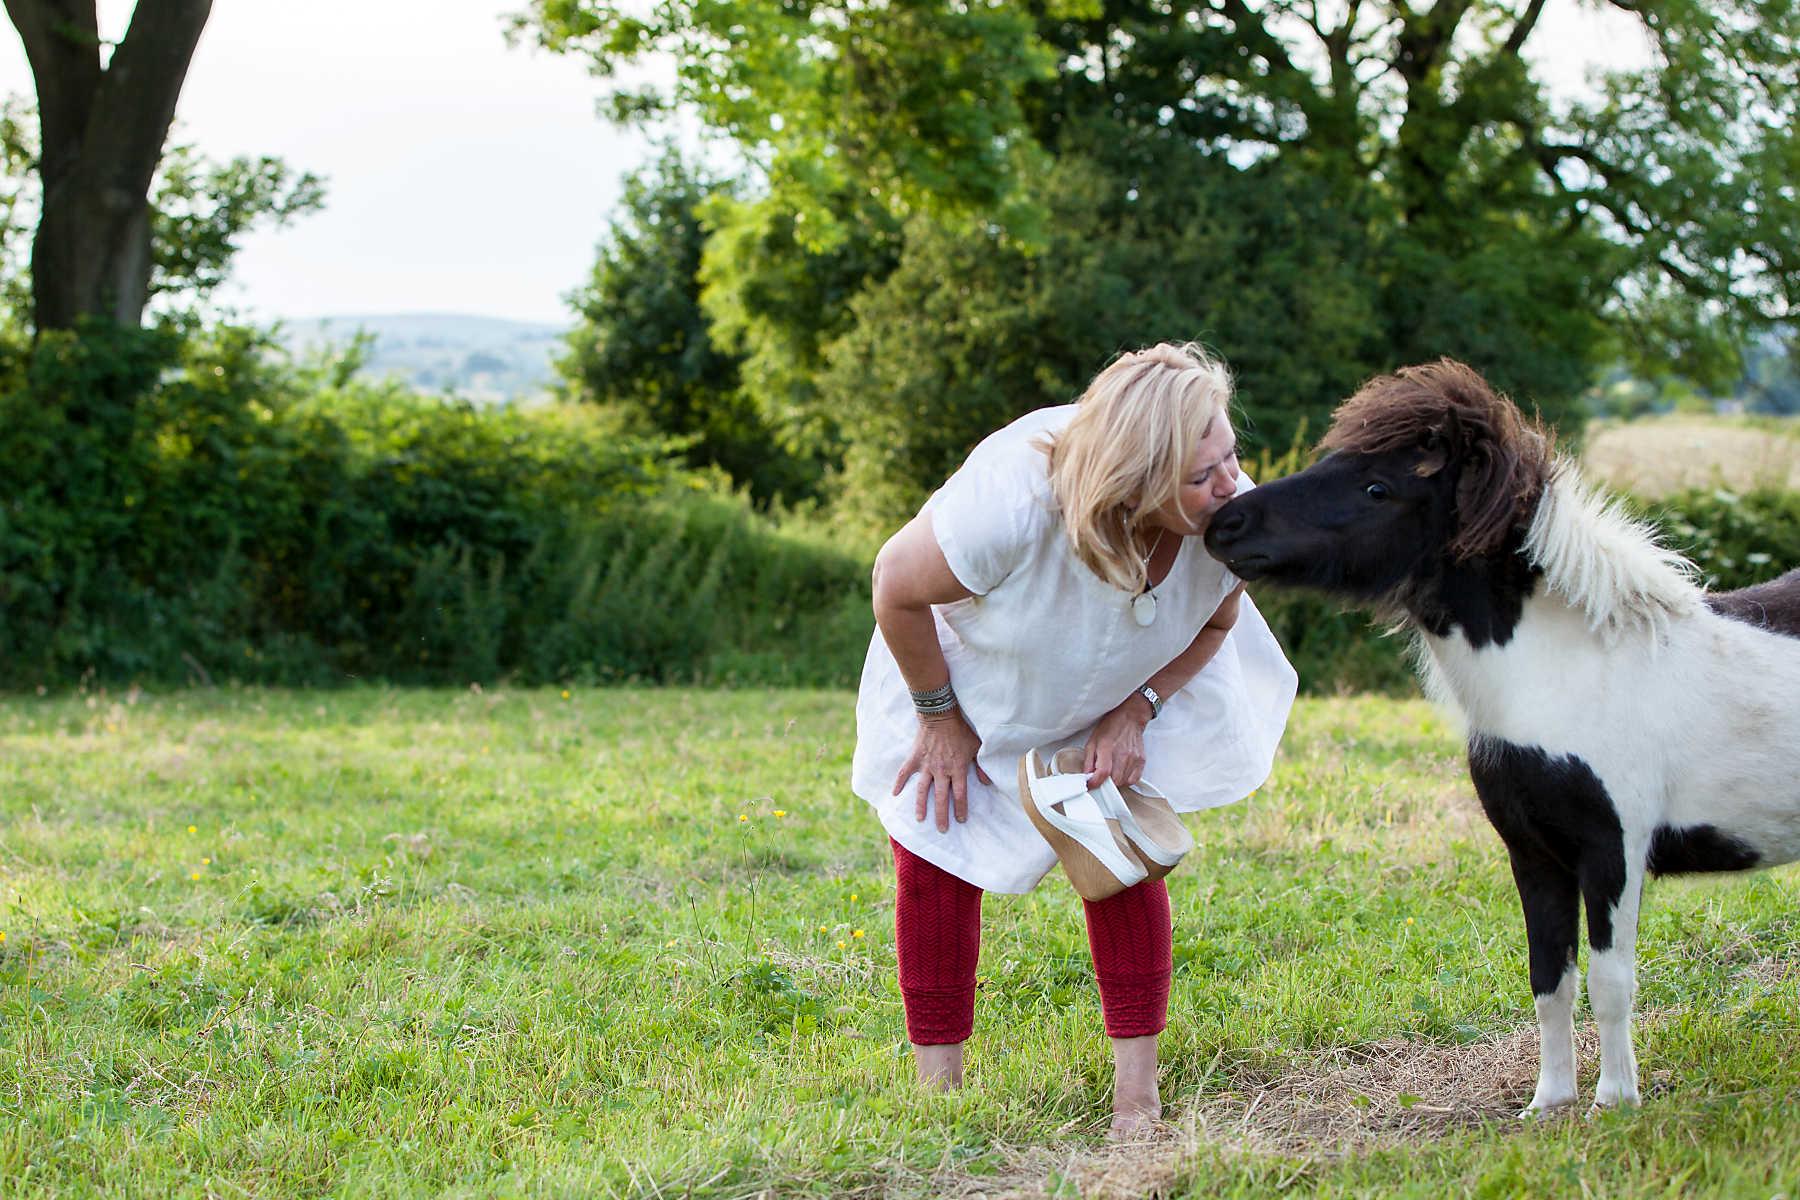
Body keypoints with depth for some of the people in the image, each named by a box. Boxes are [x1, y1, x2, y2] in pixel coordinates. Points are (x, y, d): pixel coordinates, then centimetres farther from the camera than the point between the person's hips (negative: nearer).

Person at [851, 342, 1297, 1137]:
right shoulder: (1011, 498, -45)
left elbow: (1216, 622, -6)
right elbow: (898, 587, -25)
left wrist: (1136, 712, -18)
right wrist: (939, 717, -14)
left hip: (1120, 696, 3)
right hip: (967, 675, -2)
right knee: (934, 859, -5)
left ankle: (1137, 1096, 1)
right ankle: (937, 1087, 8)